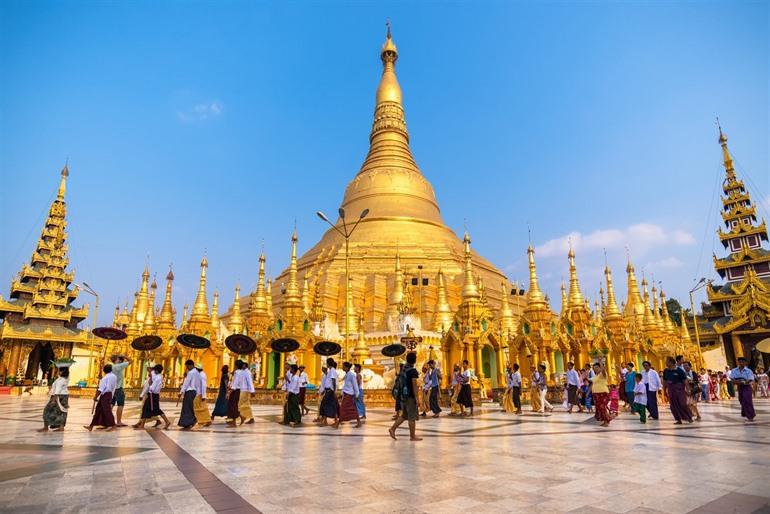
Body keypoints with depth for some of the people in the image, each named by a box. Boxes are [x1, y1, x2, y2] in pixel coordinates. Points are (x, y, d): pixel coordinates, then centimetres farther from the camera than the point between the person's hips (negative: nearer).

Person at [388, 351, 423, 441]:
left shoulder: (403, 369, 8)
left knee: (404, 415, 18)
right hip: (410, 396, -8)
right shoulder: (413, 371, -16)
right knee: (412, 417, 2)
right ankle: (412, 436, 9)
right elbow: (414, 386, -19)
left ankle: (392, 429, 14)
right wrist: (417, 399, -18)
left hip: (403, 396, 8)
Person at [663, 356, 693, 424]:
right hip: (671, 389, 5)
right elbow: (664, 381, 11)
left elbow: (685, 380, -9)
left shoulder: (679, 370, -11)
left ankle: (689, 418, 18)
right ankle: (679, 420, 14)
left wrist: (687, 389, -12)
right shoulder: (666, 371, 3)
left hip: (679, 389, -5)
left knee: (682, 404, -2)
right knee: (673, 405, 4)